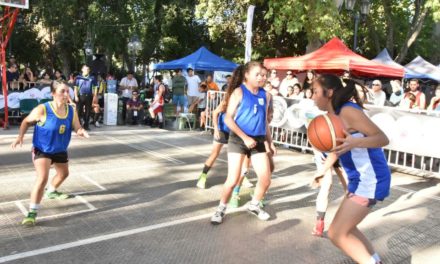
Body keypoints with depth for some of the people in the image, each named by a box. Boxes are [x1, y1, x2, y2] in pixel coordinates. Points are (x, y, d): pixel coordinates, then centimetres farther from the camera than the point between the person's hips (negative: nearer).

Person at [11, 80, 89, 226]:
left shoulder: (72, 111, -12)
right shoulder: (42, 109, -25)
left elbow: (77, 128, -6)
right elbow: (26, 122, -8)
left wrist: (82, 132, -29)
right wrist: (20, 136, -19)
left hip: (60, 150, 6)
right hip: (42, 150, -6)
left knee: (64, 173, 27)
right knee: (42, 178, -24)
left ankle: (51, 191, 59)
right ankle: (32, 211, -12)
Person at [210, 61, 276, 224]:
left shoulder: (265, 95, 9)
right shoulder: (238, 92, -5)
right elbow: (228, 119, -11)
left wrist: (270, 142, 16)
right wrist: (245, 137, -16)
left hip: (258, 141, 5)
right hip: (238, 139, -5)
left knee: (266, 180, 2)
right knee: (233, 180, -7)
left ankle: (254, 205, 29)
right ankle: (221, 208, 18)